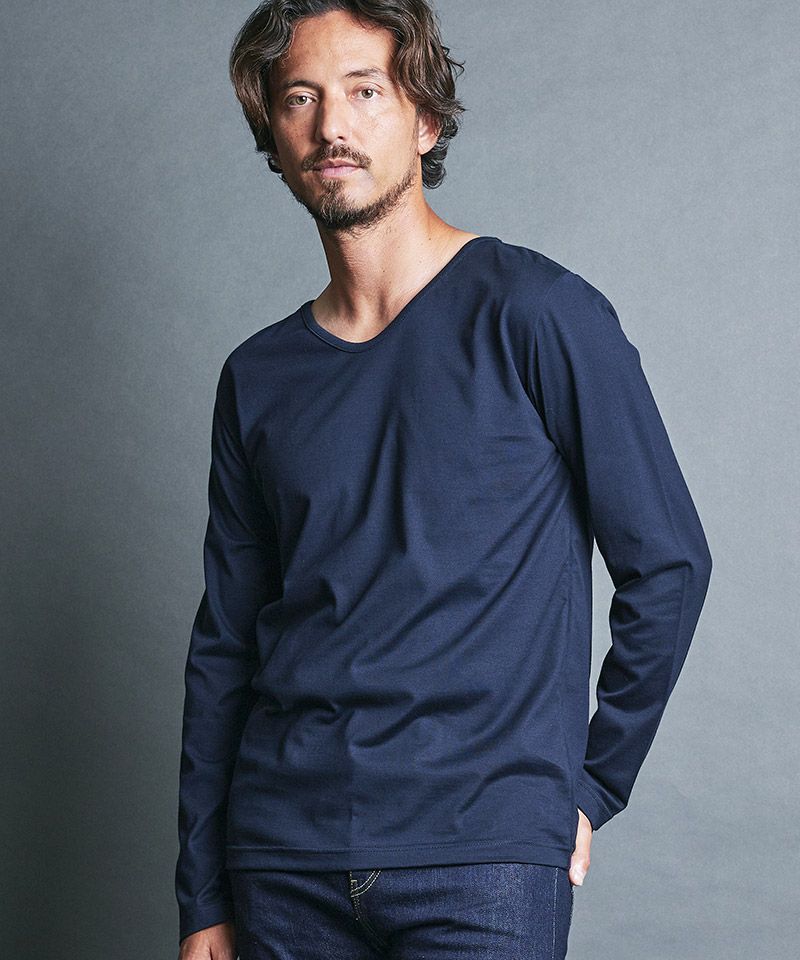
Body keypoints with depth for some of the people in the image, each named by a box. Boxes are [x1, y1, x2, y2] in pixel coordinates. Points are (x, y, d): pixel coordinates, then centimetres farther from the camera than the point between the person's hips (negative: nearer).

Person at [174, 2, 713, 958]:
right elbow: (223, 644, 11)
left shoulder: (535, 314, -5)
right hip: (284, 859, 4)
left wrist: (591, 785, -1)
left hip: (483, 854, -4)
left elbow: (666, 565, -2)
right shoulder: (259, 375, 9)